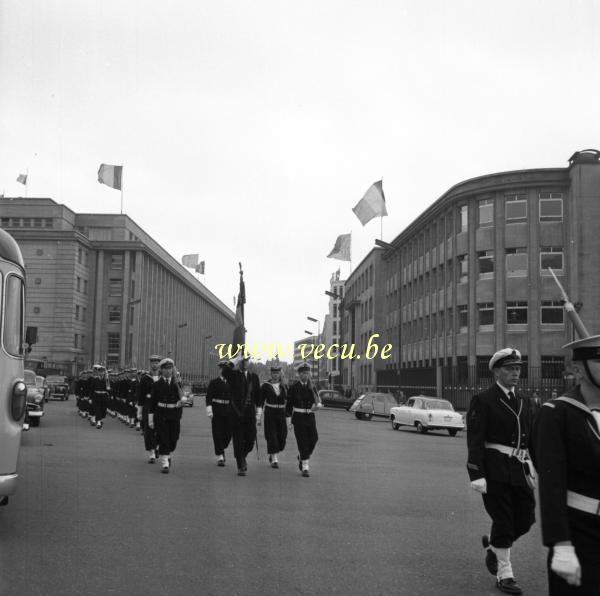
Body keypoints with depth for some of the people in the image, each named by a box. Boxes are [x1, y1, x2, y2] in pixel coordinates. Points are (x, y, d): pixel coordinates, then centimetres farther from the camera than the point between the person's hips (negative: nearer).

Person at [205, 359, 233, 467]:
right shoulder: (213, 382, 3)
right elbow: (208, 397, -3)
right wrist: (209, 409, -15)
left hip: (229, 411, 2)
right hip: (217, 411, -2)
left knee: (228, 433, 4)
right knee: (217, 433, -5)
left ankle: (221, 449, 32)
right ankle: (220, 457, -1)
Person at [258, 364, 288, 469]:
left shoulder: (284, 386, 6)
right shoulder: (265, 386, -2)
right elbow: (260, 402, -1)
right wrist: (258, 417, -6)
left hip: (281, 413, 3)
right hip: (270, 413, -3)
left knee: (282, 437, 3)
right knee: (271, 436, -6)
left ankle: (273, 455, 27)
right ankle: (274, 460, 0)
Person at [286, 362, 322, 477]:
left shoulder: (312, 387, 8)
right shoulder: (294, 388, -2)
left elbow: (318, 401, 3)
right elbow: (289, 404, 0)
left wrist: (317, 405, -21)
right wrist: (288, 420, -4)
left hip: (310, 417, 4)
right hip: (298, 417, -3)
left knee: (313, 440, -2)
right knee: (302, 442, -7)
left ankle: (301, 457, 26)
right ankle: (305, 468, -1)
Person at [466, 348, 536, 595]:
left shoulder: (523, 403, 14)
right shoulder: (483, 401, -7)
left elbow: (531, 440, 15)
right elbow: (474, 441, -12)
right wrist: (477, 475, -19)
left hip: (520, 470, 6)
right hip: (495, 470, -6)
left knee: (525, 519, 8)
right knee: (503, 522, -1)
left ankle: (493, 545, 35)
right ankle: (504, 575, 14)